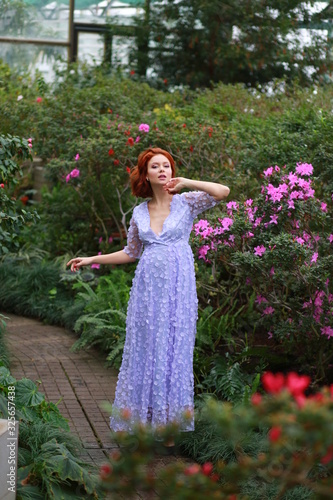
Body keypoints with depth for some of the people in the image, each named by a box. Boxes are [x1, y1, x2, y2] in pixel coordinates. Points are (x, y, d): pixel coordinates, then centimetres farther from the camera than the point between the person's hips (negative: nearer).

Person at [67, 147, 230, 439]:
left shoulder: (186, 202, 2)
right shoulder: (139, 213, 11)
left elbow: (223, 192, -12)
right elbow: (131, 253, 20)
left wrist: (187, 183, -15)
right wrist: (92, 260, 18)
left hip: (178, 285, -3)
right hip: (148, 285, 3)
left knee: (175, 347, 2)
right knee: (144, 347, 4)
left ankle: (170, 417, 11)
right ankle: (140, 415, 13)